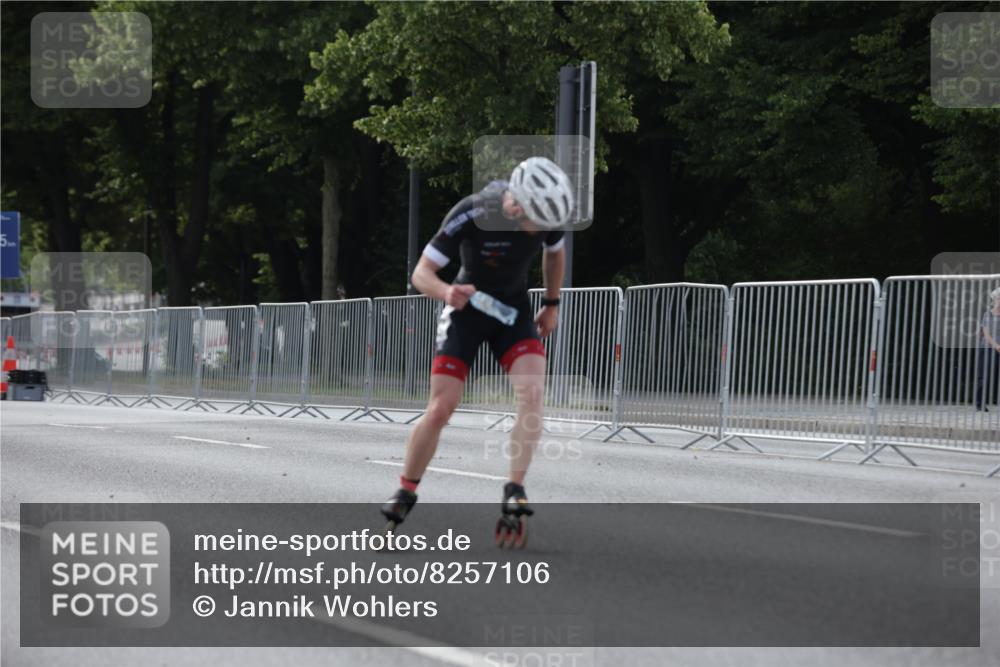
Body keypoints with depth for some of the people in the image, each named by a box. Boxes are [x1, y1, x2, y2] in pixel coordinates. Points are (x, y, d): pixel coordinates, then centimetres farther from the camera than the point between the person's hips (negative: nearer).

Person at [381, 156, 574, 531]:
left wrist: (552, 304, 11)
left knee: (532, 392, -22)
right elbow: (421, 274, -23)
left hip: (515, 308, 3)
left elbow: (555, 254, 9)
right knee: (440, 409, -7)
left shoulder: (545, 215, -17)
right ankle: (406, 491, 12)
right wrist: (446, 291, -44)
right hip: (467, 308, -3)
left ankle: (515, 489, -18)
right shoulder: (470, 215, -29)